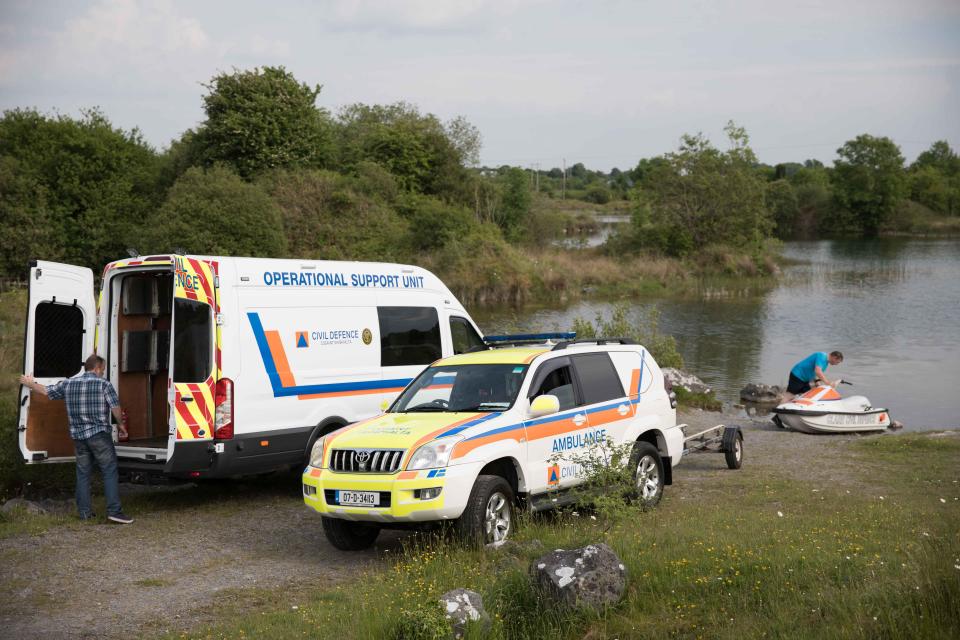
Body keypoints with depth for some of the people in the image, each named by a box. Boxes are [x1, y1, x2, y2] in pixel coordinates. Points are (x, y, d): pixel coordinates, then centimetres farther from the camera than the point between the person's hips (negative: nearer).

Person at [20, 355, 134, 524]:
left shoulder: (68, 384, 9)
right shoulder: (104, 384, -5)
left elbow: (46, 391, 19)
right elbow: (115, 407, -9)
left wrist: (30, 384, 38)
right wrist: (121, 425, 8)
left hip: (78, 435, 5)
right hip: (99, 434, -5)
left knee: (83, 473, 13)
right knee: (109, 472, -3)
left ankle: (84, 512, 15)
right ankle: (114, 511, -10)